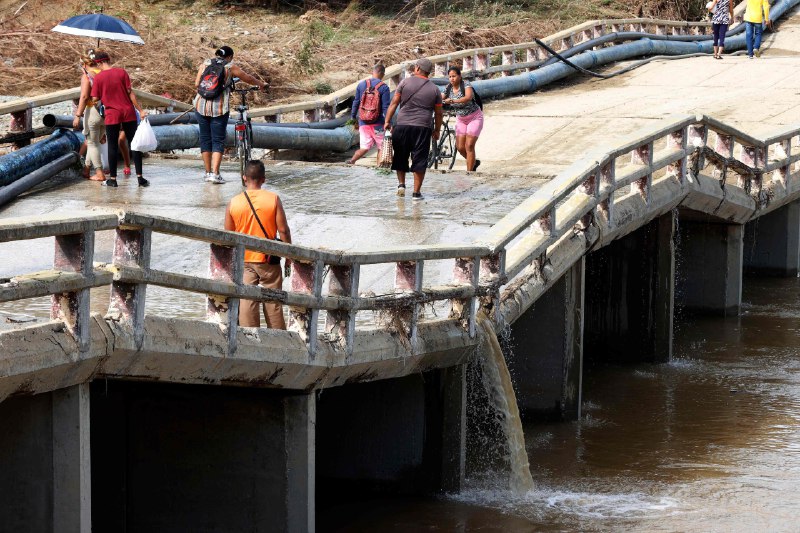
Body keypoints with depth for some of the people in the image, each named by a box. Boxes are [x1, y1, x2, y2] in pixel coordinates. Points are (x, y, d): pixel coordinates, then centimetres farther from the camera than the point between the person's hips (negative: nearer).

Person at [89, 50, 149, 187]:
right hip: (128, 113, 1)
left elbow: (96, 98, -5)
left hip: (112, 115, -1)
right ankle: (140, 177, 3)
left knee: (112, 146, 8)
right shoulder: (121, 72, -3)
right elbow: (130, 92, -4)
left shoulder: (98, 77, -6)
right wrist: (140, 110, -2)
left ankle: (113, 178, 10)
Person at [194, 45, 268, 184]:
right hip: (220, 108, -3)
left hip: (202, 106, 3)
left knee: (205, 139, 13)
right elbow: (248, 78, 12)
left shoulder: (205, 64, 7)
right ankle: (215, 173, -8)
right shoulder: (230, 68, 1)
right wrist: (261, 84, 30)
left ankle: (208, 172, 17)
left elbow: (197, 84, 0)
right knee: (218, 141, 2)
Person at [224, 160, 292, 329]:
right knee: (273, 301, 8)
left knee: (246, 301, 3)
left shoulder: (233, 203, -4)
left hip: (243, 260, 1)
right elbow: (283, 230, -8)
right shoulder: (273, 199, -9)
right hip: (268, 260, -1)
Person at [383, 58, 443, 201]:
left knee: (400, 157, 17)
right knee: (419, 160, 2)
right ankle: (416, 192, 1)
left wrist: (387, 121, 3)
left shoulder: (405, 83, 3)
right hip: (423, 128, 0)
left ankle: (401, 184, 11)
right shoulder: (434, 89, 7)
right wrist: (437, 130, 20)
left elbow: (394, 103, 0)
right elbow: (438, 113, 9)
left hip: (402, 126, 0)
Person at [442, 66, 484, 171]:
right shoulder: (448, 88, -5)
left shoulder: (466, 85, -22)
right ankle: (474, 162, 27)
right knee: (460, 148, 0)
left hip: (474, 118, -6)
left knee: (469, 146, -14)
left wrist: (452, 101, -51)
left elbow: (468, 97, -41)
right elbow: (440, 100, -7)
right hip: (461, 119, 6)